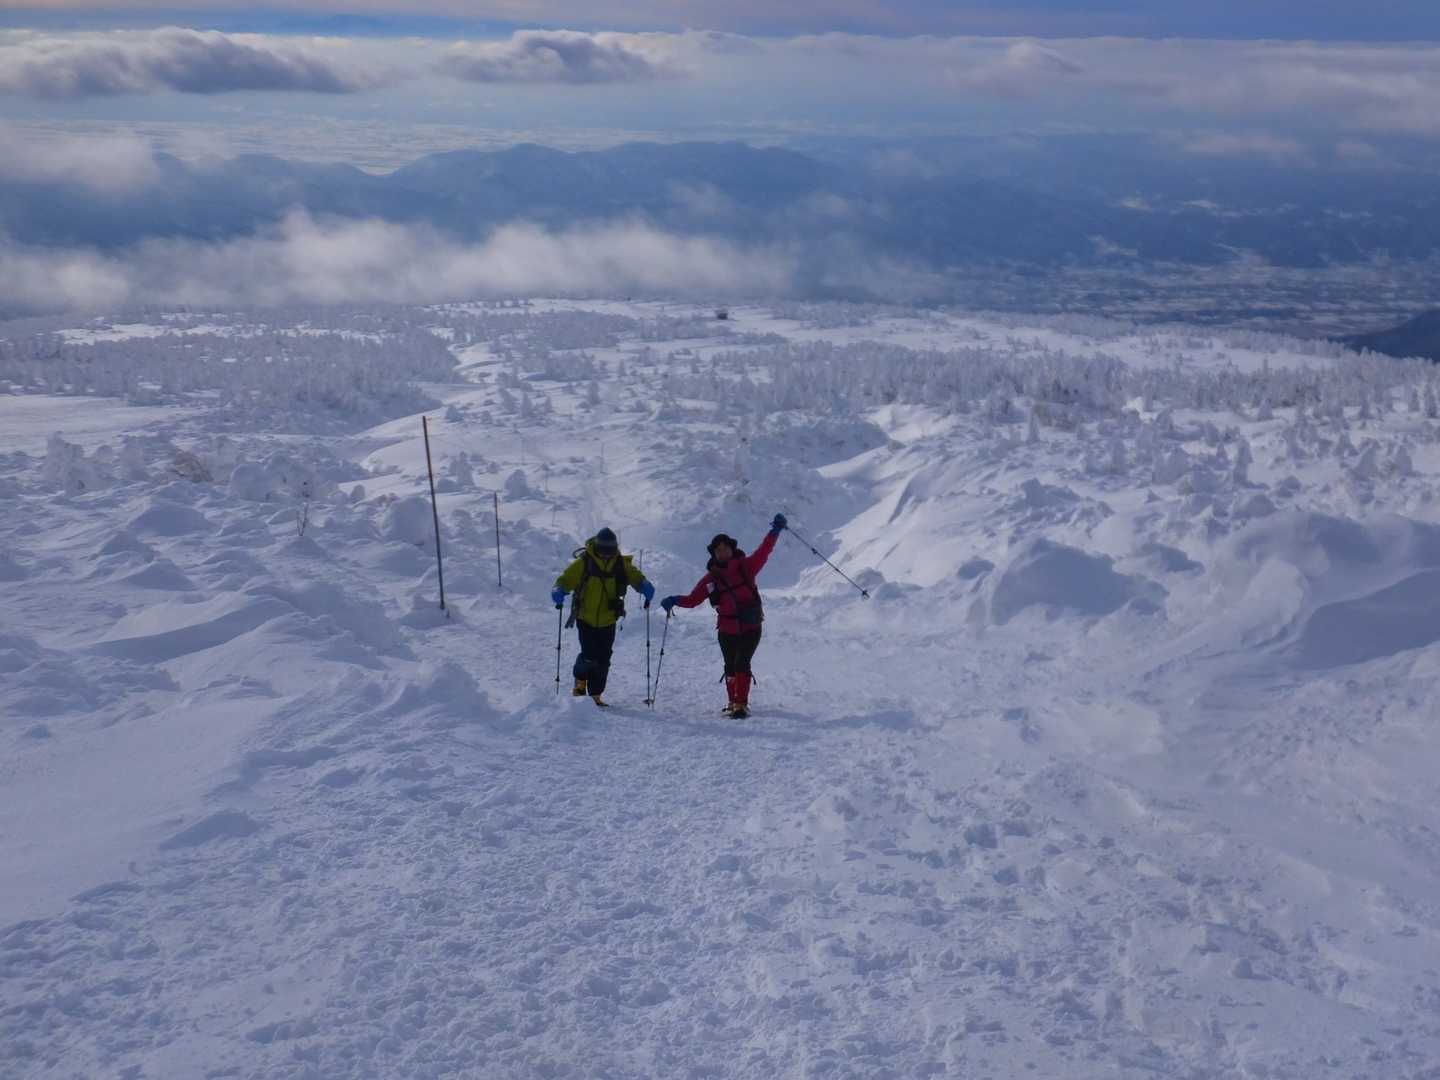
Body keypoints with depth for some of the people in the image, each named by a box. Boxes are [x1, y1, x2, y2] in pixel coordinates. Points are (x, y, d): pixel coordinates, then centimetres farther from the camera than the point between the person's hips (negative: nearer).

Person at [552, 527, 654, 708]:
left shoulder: (621, 564, 0)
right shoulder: (584, 562, -9)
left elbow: (636, 577, 2)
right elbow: (566, 579, -9)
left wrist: (645, 587, -20)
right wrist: (559, 592, -30)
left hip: (607, 621, 3)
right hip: (585, 618, -3)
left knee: (603, 660, 4)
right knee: (589, 656, -11)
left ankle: (595, 695, 18)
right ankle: (580, 682, 19)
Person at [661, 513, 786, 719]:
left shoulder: (745, 566, 0)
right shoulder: (711, 578, 5)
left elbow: (762, 553, -7)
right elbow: (693, 599, 6)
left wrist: (775, 532, -17)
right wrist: (675, 601, -11)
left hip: (751, 627, -3)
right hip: (727, 630, 3)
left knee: (741, 664, -15)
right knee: (730, 667, 11)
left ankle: (741, 704, -14)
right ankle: (734, 702, 26)